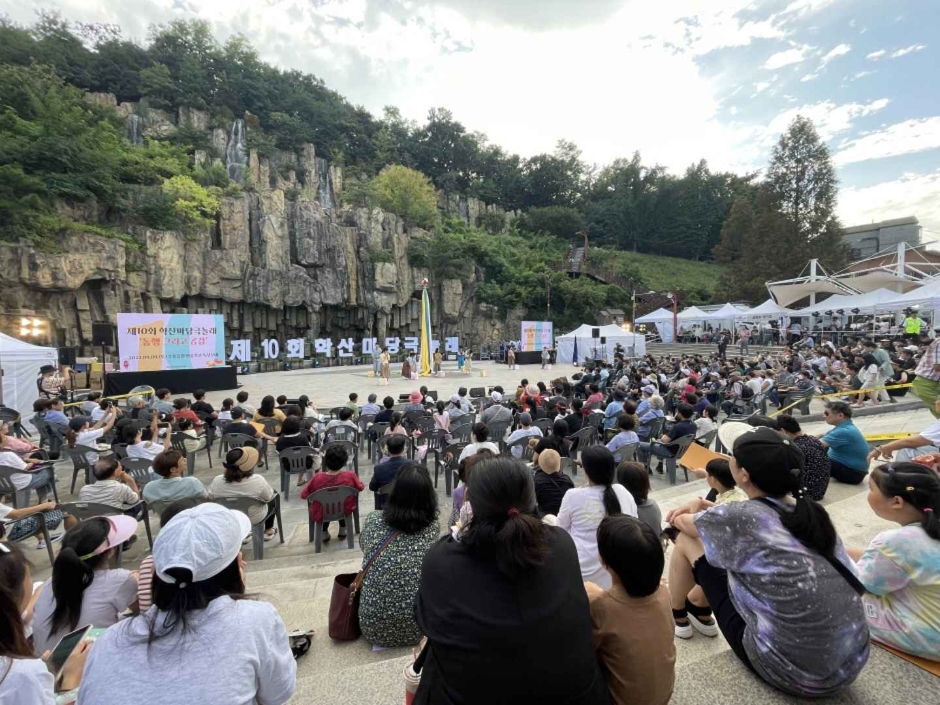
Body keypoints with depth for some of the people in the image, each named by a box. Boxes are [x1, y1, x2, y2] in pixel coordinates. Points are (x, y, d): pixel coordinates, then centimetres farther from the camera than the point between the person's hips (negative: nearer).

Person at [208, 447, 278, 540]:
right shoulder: (258, 481, -32)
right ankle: (268, 531, 37)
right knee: (273, 496, 25)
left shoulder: (216, 481, -23)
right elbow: (269, 497, -14)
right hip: (254, 519, -3)